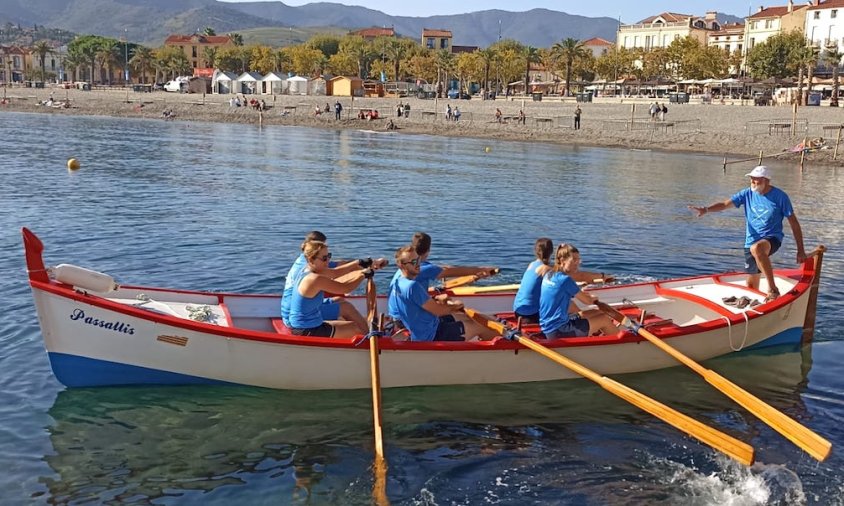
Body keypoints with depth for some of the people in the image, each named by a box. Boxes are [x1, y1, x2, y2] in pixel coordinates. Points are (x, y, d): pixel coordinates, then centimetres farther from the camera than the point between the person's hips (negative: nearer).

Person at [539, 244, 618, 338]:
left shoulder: (549, 274, 7)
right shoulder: (565, 279, -18)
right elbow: (587, 301, -3)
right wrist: (594, 298, 16)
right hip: (558, 332, -9)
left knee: (596, 313, 20)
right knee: (604, 319, 6)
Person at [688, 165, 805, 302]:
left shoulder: (780, 196, -8)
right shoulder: (747, 194, 2)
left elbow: (794, 223, -3)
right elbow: (724, 204, -7)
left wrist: (800, 250, -4)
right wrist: (706, 209, -27)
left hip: (772, 238, -5)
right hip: (751, 241, 5)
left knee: (756, 248, -41)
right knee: (751, 286, 8)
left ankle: (773, 289, -33)